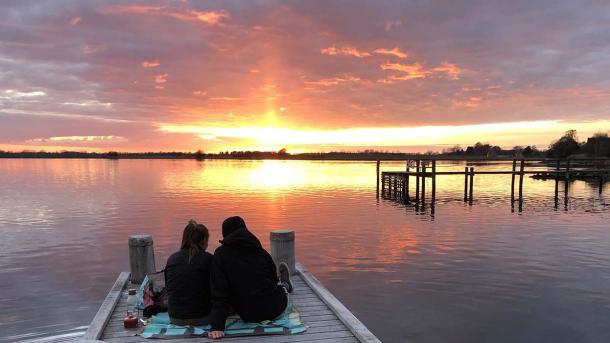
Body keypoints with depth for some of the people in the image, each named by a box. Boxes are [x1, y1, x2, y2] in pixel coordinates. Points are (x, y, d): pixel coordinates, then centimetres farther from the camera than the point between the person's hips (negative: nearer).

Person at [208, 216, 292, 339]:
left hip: (250, 316, -1)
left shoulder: (221, 254, -7)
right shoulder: (261, 252, 2)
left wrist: (217, 326, -18)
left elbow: (219, 291, -16)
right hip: (276, 308, 1)